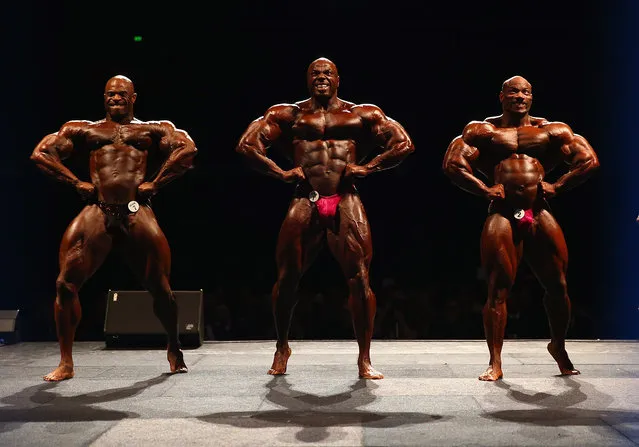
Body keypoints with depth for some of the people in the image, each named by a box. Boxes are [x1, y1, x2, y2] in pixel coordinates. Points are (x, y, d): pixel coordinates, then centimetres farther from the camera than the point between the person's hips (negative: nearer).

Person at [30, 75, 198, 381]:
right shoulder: (84, 130, 18)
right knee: (66, 283, -9)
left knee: (160, 289, 1)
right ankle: (65, 363, 4)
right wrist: (76, 183, 3)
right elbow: (40, 154, 13)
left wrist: (155, 183, -4)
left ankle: (173, 349, 26)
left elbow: (188, 150, 2)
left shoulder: (153, 130, 16)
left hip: (137, 214, -1)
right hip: (97, 213, 1)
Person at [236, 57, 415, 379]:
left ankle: (364, 359, 5)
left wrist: (367, 167, 0)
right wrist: (281, 173, 1)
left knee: (360, 280, -7)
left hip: (346, 204, 0)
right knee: (286, 279, 3)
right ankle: (282, 347, 26)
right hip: (305, 203, 1)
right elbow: (247, 145, 10)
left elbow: (404, 144, 10)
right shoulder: (288, 114, 15)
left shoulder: (362, 114, 14)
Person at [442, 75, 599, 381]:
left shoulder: (551, 131, 12)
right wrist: (484, 189, -6)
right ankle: (495, 363, 3)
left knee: (558, 286, 7)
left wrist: (556, 186, 1)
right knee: (498, 290, -5)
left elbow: (589, 160, 9)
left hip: (539, 213, 3)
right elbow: (452, 163, -1)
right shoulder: (483, 131, 7)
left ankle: (558, 347, 31)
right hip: (502, 214, -2)